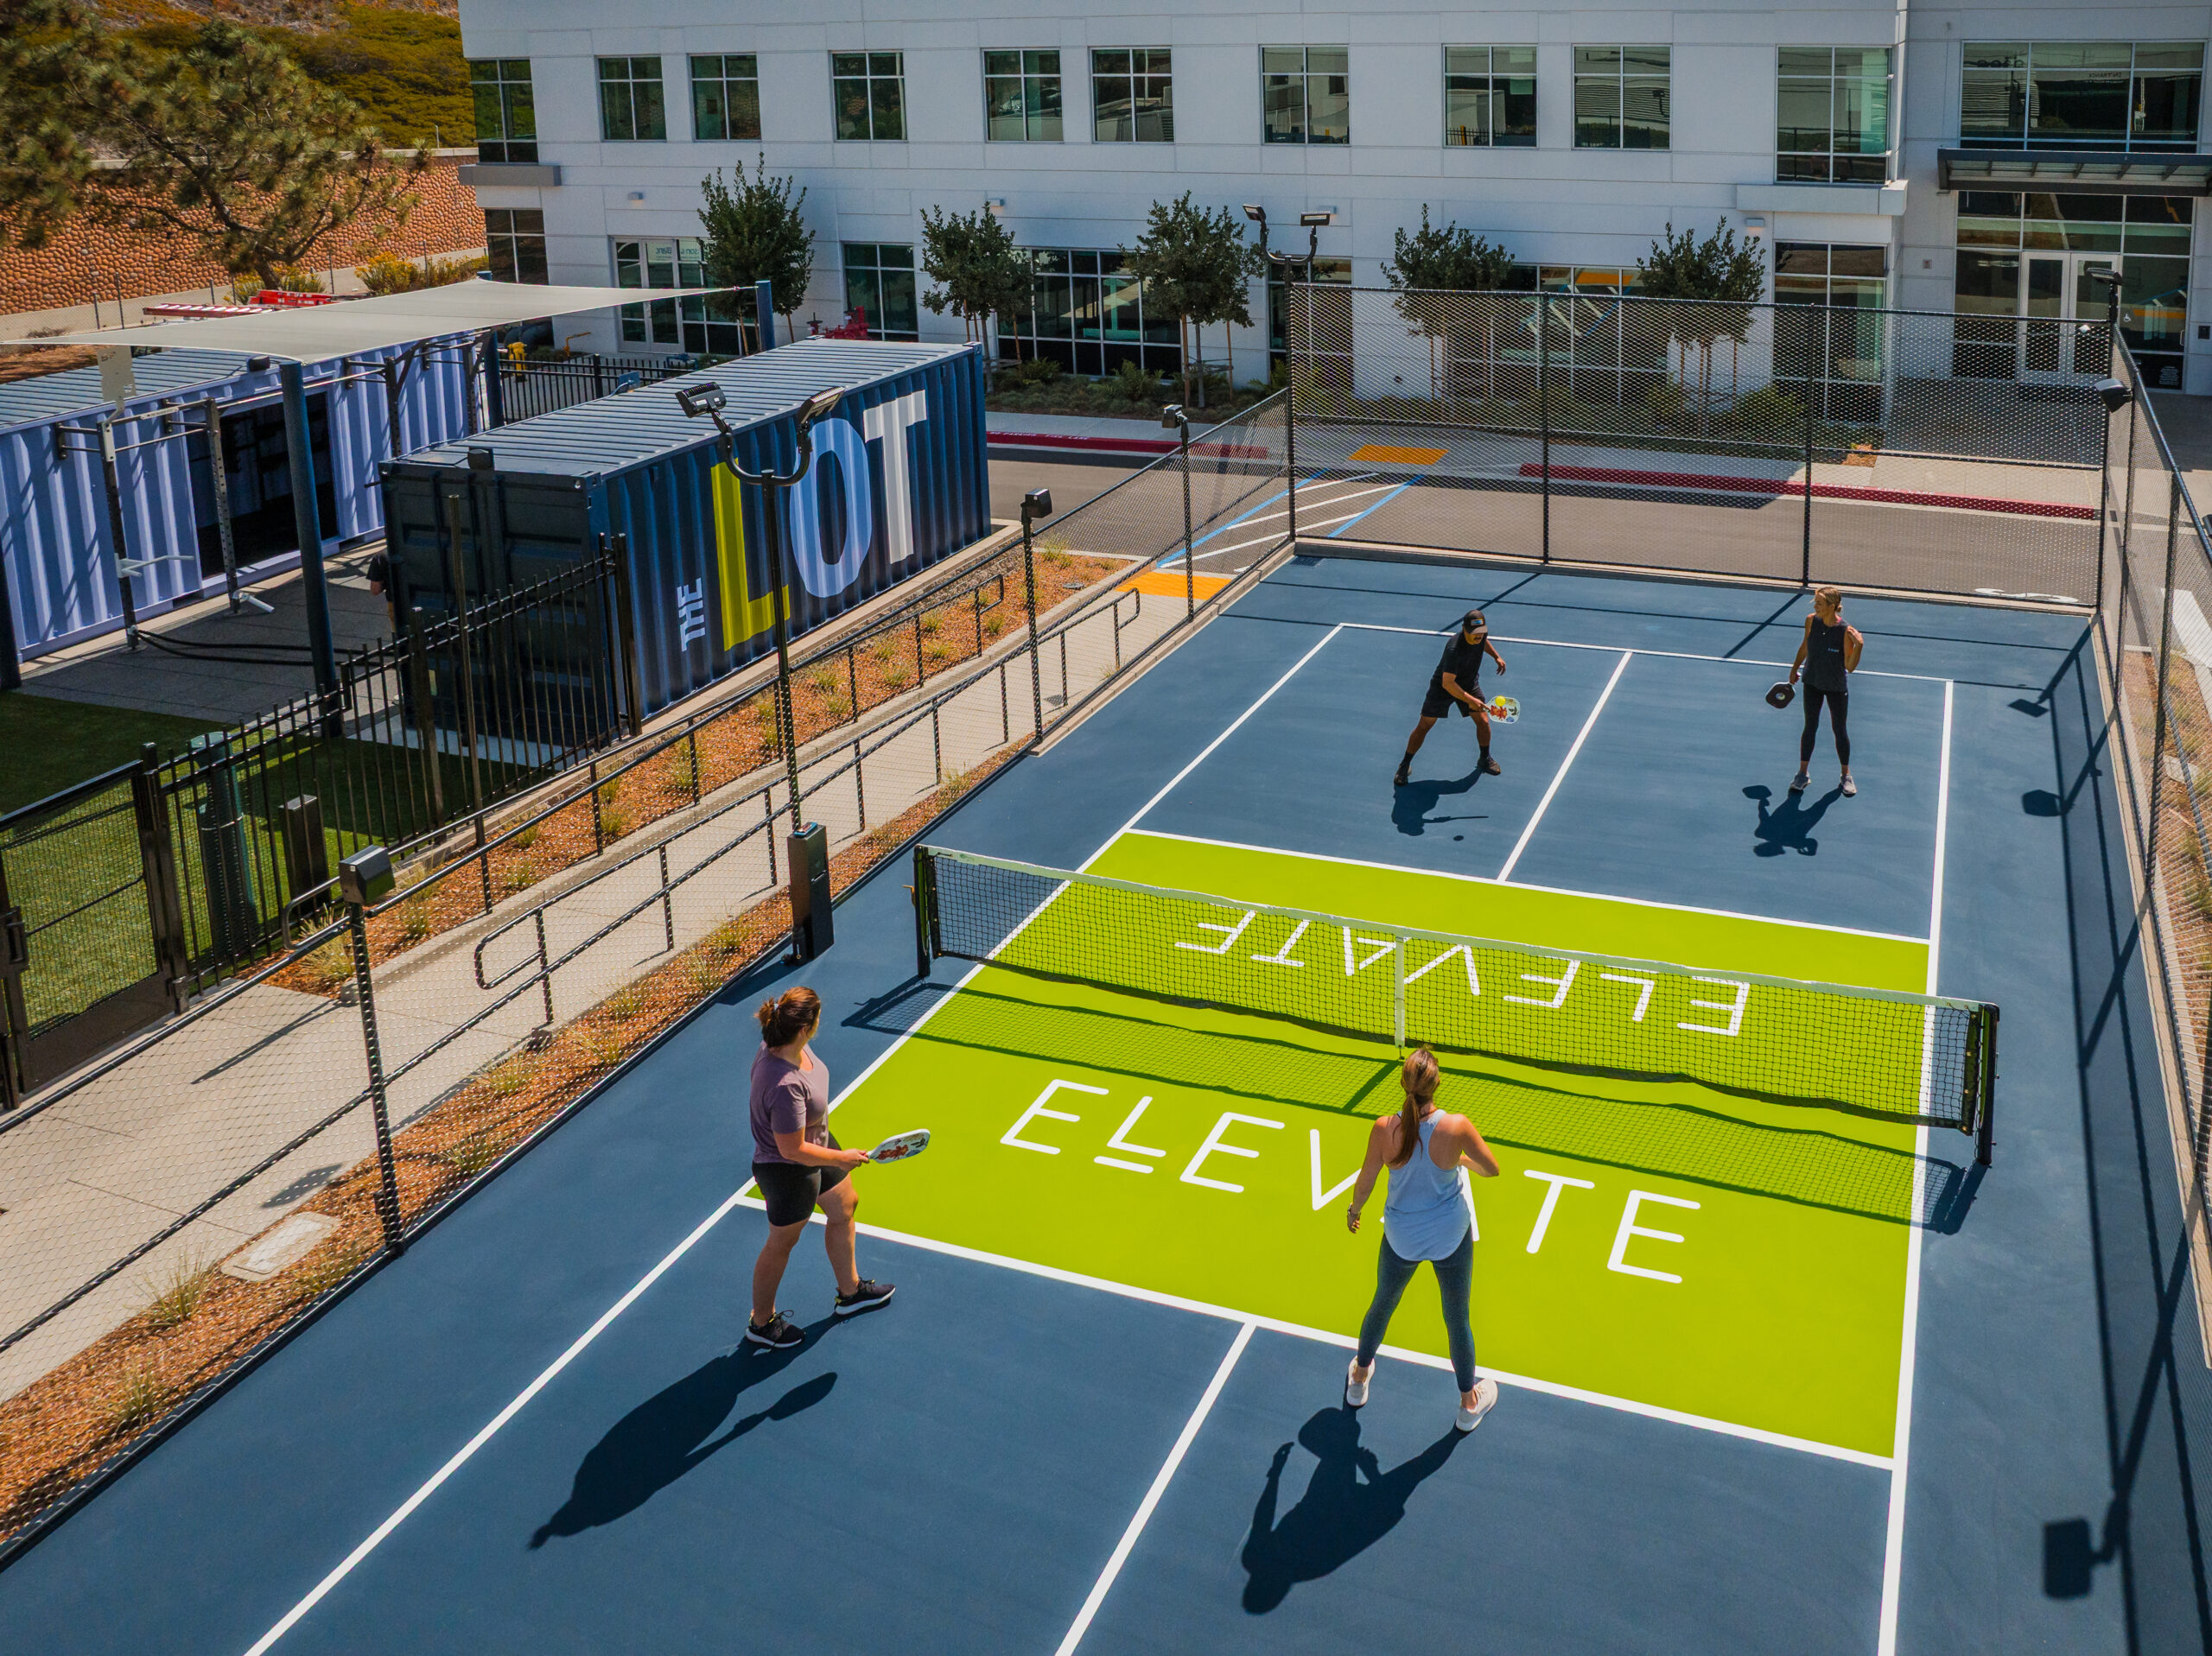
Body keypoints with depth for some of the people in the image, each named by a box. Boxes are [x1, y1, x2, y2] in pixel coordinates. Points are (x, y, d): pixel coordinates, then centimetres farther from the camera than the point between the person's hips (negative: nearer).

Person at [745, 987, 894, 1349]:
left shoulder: (779, 1044, -15)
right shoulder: (786, 1086, -42)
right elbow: (793, 1150, -34)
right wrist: (842, 1158, -19)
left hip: (818, 1141, 9)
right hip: (789, 1172, -9)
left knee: (845, 1207, 27)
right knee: (782, 1243, 15)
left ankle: (850, 1291, 51)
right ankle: (761, 1322, 41)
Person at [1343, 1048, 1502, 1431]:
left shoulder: (1384, 1130, -23)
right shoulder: (1457, 1126, -26)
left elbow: (1365, 1183, -9)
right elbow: (1491, 1169, -9)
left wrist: (1353, 1210, 12)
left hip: (1401, 1237, 1)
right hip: (1451, 1237, -1)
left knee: (1382, 1305, 27)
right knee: (1457, 1319, 19)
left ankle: (1359, 1379, 50)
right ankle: (1469, 1402, 39)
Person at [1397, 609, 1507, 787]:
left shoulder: (1481, 634, -17)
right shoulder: (1454, 650, -40)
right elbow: (1448, 683, -40)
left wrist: (1496, 656, 8)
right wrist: (1470, 700, -43)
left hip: (1469, 684, 6)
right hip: (1442, 686, -6)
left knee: (1483, 721, -2)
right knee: (1424, 725, 0)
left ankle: (1485, 760, 23)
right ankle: (1405, 765, 15)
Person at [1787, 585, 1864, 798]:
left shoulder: (1846, 631, -23)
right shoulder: (1811, 621, -11)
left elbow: (1850, 667, -20)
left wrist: (1859, 646, -34)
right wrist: (1795, 668, 19)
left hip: (1837, 687, -3)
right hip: (1812, 683, 3)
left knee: (1840, 730, 9)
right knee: (1810, 728, 9)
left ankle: (1846, 775, 27)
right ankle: (1802, 774, 19)